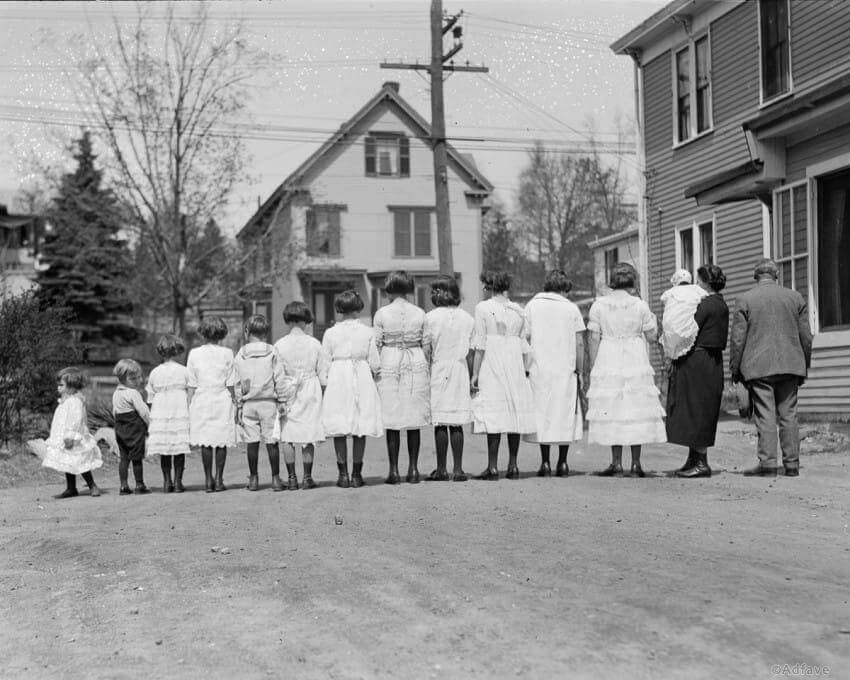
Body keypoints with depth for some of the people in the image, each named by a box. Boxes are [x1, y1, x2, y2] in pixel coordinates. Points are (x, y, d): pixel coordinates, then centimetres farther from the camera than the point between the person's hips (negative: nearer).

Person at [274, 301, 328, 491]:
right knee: (308, 437, 6)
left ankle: (292, 478, 5)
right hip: (310, 393, 0)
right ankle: (307, 477, 6)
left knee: (288, 437, 6)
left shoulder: (279, 345, -4)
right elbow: (323, 372, 0)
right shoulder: (314, 344, -3)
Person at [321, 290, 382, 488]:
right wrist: (374, 372, 20)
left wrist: (325, 382, 12)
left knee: (339, 429, 6)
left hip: (338, 382, 0)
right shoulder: (367, 332, -2)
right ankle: (357, 474, 8)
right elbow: (375, 363, 1)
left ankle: (343, 475, 4)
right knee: (360, 428, 6)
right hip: (362, 382, 0)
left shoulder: (330, 333, -2)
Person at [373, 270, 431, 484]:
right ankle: (413, 469, 11)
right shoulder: (420, 313, 1)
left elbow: (376, 346, -4)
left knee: (392, 422, 4)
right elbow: (427, 346, 3)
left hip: (390, 364, -2)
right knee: (414, 422, 9)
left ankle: (394, 471, 3)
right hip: (416, 365, 2)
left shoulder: (382, 314, -4)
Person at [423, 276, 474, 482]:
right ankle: (458, 469, 4)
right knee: (457, 423, 5)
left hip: (438, 371, -3)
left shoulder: (431, 317, -5)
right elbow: (470, 352, 6)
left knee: (440, 423, 1)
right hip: (460, 372, 3)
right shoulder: (467, 318, 5)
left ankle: (441, 470, 4)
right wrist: (472, 378, 12)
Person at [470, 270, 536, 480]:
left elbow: (480, 345, -8)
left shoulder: (483, 308, -4)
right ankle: (512, 466, 9)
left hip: (491, 368, -5)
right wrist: (525, 370, 15)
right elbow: (524, 346, 10)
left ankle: (493, 467, -8)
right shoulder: (518, 310, 11)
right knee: (515, 413, 7)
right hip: (515, 368, 5)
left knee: (493, 415, -6)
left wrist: (475, 373, -6)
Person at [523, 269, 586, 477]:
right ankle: (562, 463, 5)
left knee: (541, 414, 6)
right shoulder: (571, 308, 2)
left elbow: (526, 339, 0)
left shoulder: (532, 306, 4)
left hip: (539, 370, 0)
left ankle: (545, 462, 2)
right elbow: (579, 343, -1)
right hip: (566, 370, 0)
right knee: (565, 415, 7)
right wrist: (580, 370, 6)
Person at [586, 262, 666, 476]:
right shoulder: (640, 305, -2)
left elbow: (594, 339, -2)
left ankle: (617, 462, 2)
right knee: (636, 411, 5)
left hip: (607, 363, 0)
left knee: (612, 412, 5)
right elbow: (651, 337, 4)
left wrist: (593, 368, 4)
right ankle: (636, 463, 5)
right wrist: (654, 320, 23)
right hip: (636, 363, 0)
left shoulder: (599, 305, -1)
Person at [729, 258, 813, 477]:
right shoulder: (795, 297, 9)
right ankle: (792, 463, 7)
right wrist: (804, 366, 19)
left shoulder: (745, 299, 0)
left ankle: (767, 460, -10)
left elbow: (737, 338, -3)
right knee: (788, 414, 7)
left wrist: (735, 369, 4)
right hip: (789, 365, 3)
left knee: (765, 414, -3)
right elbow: (806, 337, 10)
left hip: (758, 366, -3)